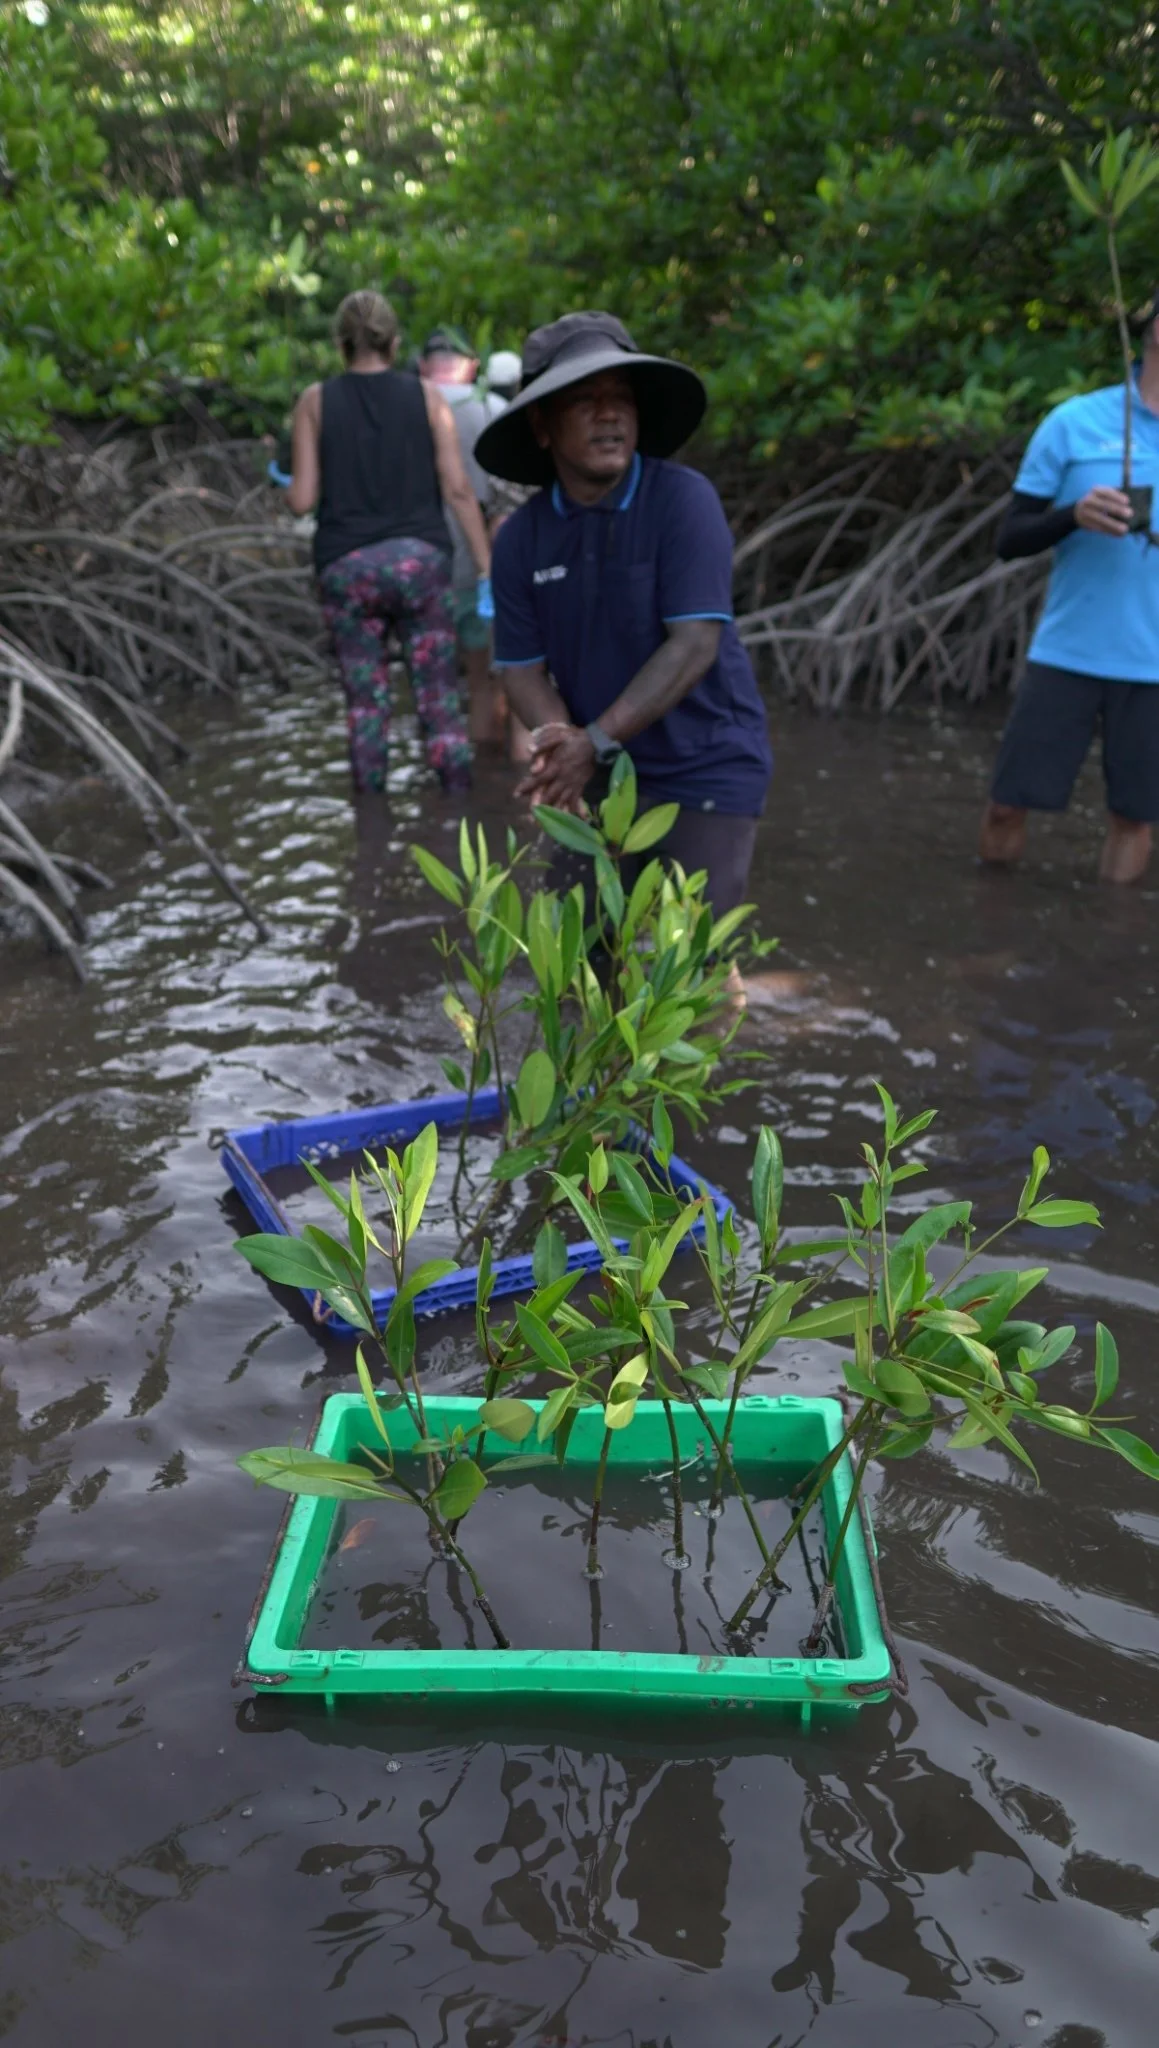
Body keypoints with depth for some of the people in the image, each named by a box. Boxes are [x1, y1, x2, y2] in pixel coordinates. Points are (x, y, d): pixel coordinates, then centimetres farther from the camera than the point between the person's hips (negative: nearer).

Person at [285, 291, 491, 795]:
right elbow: (458, 489, -2)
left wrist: (287, 485, 22)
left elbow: (303, 499, 0)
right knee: (440, 698, 3)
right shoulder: (426, 396, 5)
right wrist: (486, 566, 1)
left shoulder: (315, 402, 4)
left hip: (346, 566, 0)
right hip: (420, 559, 0)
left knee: (366, 702, 7)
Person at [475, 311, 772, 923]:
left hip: (706, 769, -4)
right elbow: (523, 668, -1)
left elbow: (695, 645, -21)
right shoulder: (520, 538, -2)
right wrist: (564, 747, -22)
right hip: (601, 775, 4)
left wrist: (596, 742, -25)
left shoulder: (683, 499, -15)